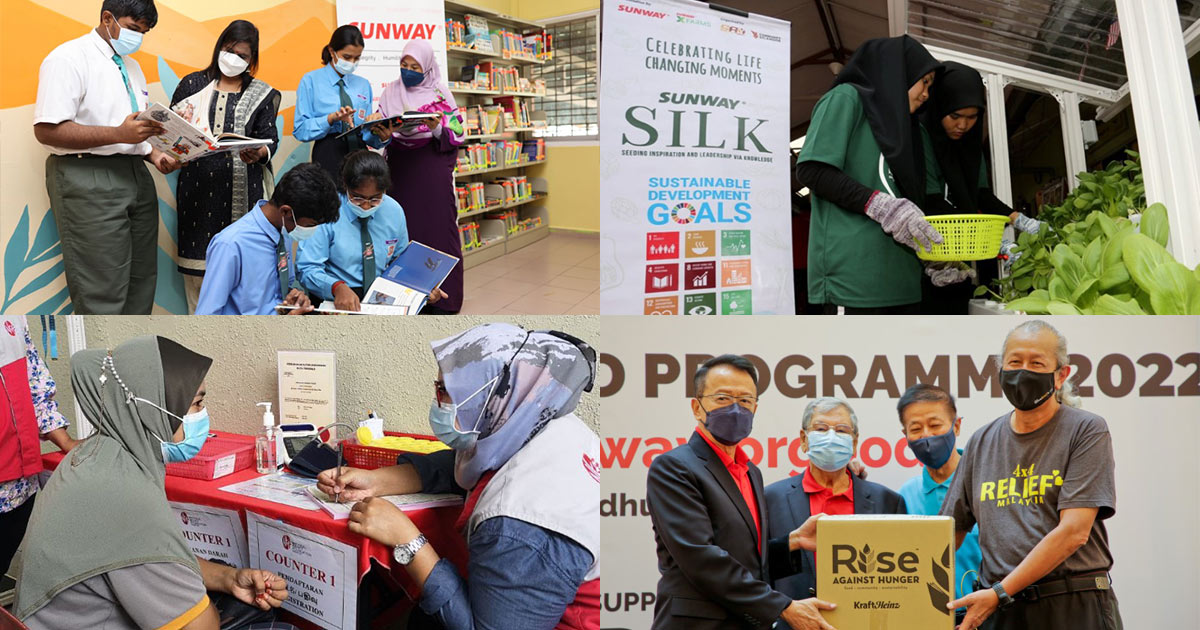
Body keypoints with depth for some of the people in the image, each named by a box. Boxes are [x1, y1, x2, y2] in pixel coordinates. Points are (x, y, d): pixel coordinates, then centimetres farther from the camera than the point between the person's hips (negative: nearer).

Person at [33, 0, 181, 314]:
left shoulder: (131, 66, 19)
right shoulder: (69, 58, -8)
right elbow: (47, 130, -17)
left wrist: (153, 155, 5)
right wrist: (119, 134, -24)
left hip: (136, 175, 8)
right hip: (88, 180, -8)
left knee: (142, 278, 12)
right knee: (102, 290, -6)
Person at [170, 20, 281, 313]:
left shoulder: (261, 95, 12)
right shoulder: (192, 84, 13)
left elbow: (270, 139, 4)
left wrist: (259, 154, -19)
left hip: (242, 188, -1)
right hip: (198, 186, 1)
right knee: (197, 260, 0)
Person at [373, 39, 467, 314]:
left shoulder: (440, 93, 3)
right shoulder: (392, 92, 11)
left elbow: (455, 135, -1)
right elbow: (379, 131, 9)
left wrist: (437, 128, -21)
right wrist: (383, 134, -14)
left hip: (433, 168, -2)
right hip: (401, 169, 3)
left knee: (437, 229, -4)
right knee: (404, 232, 1)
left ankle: (443, 298, 2)